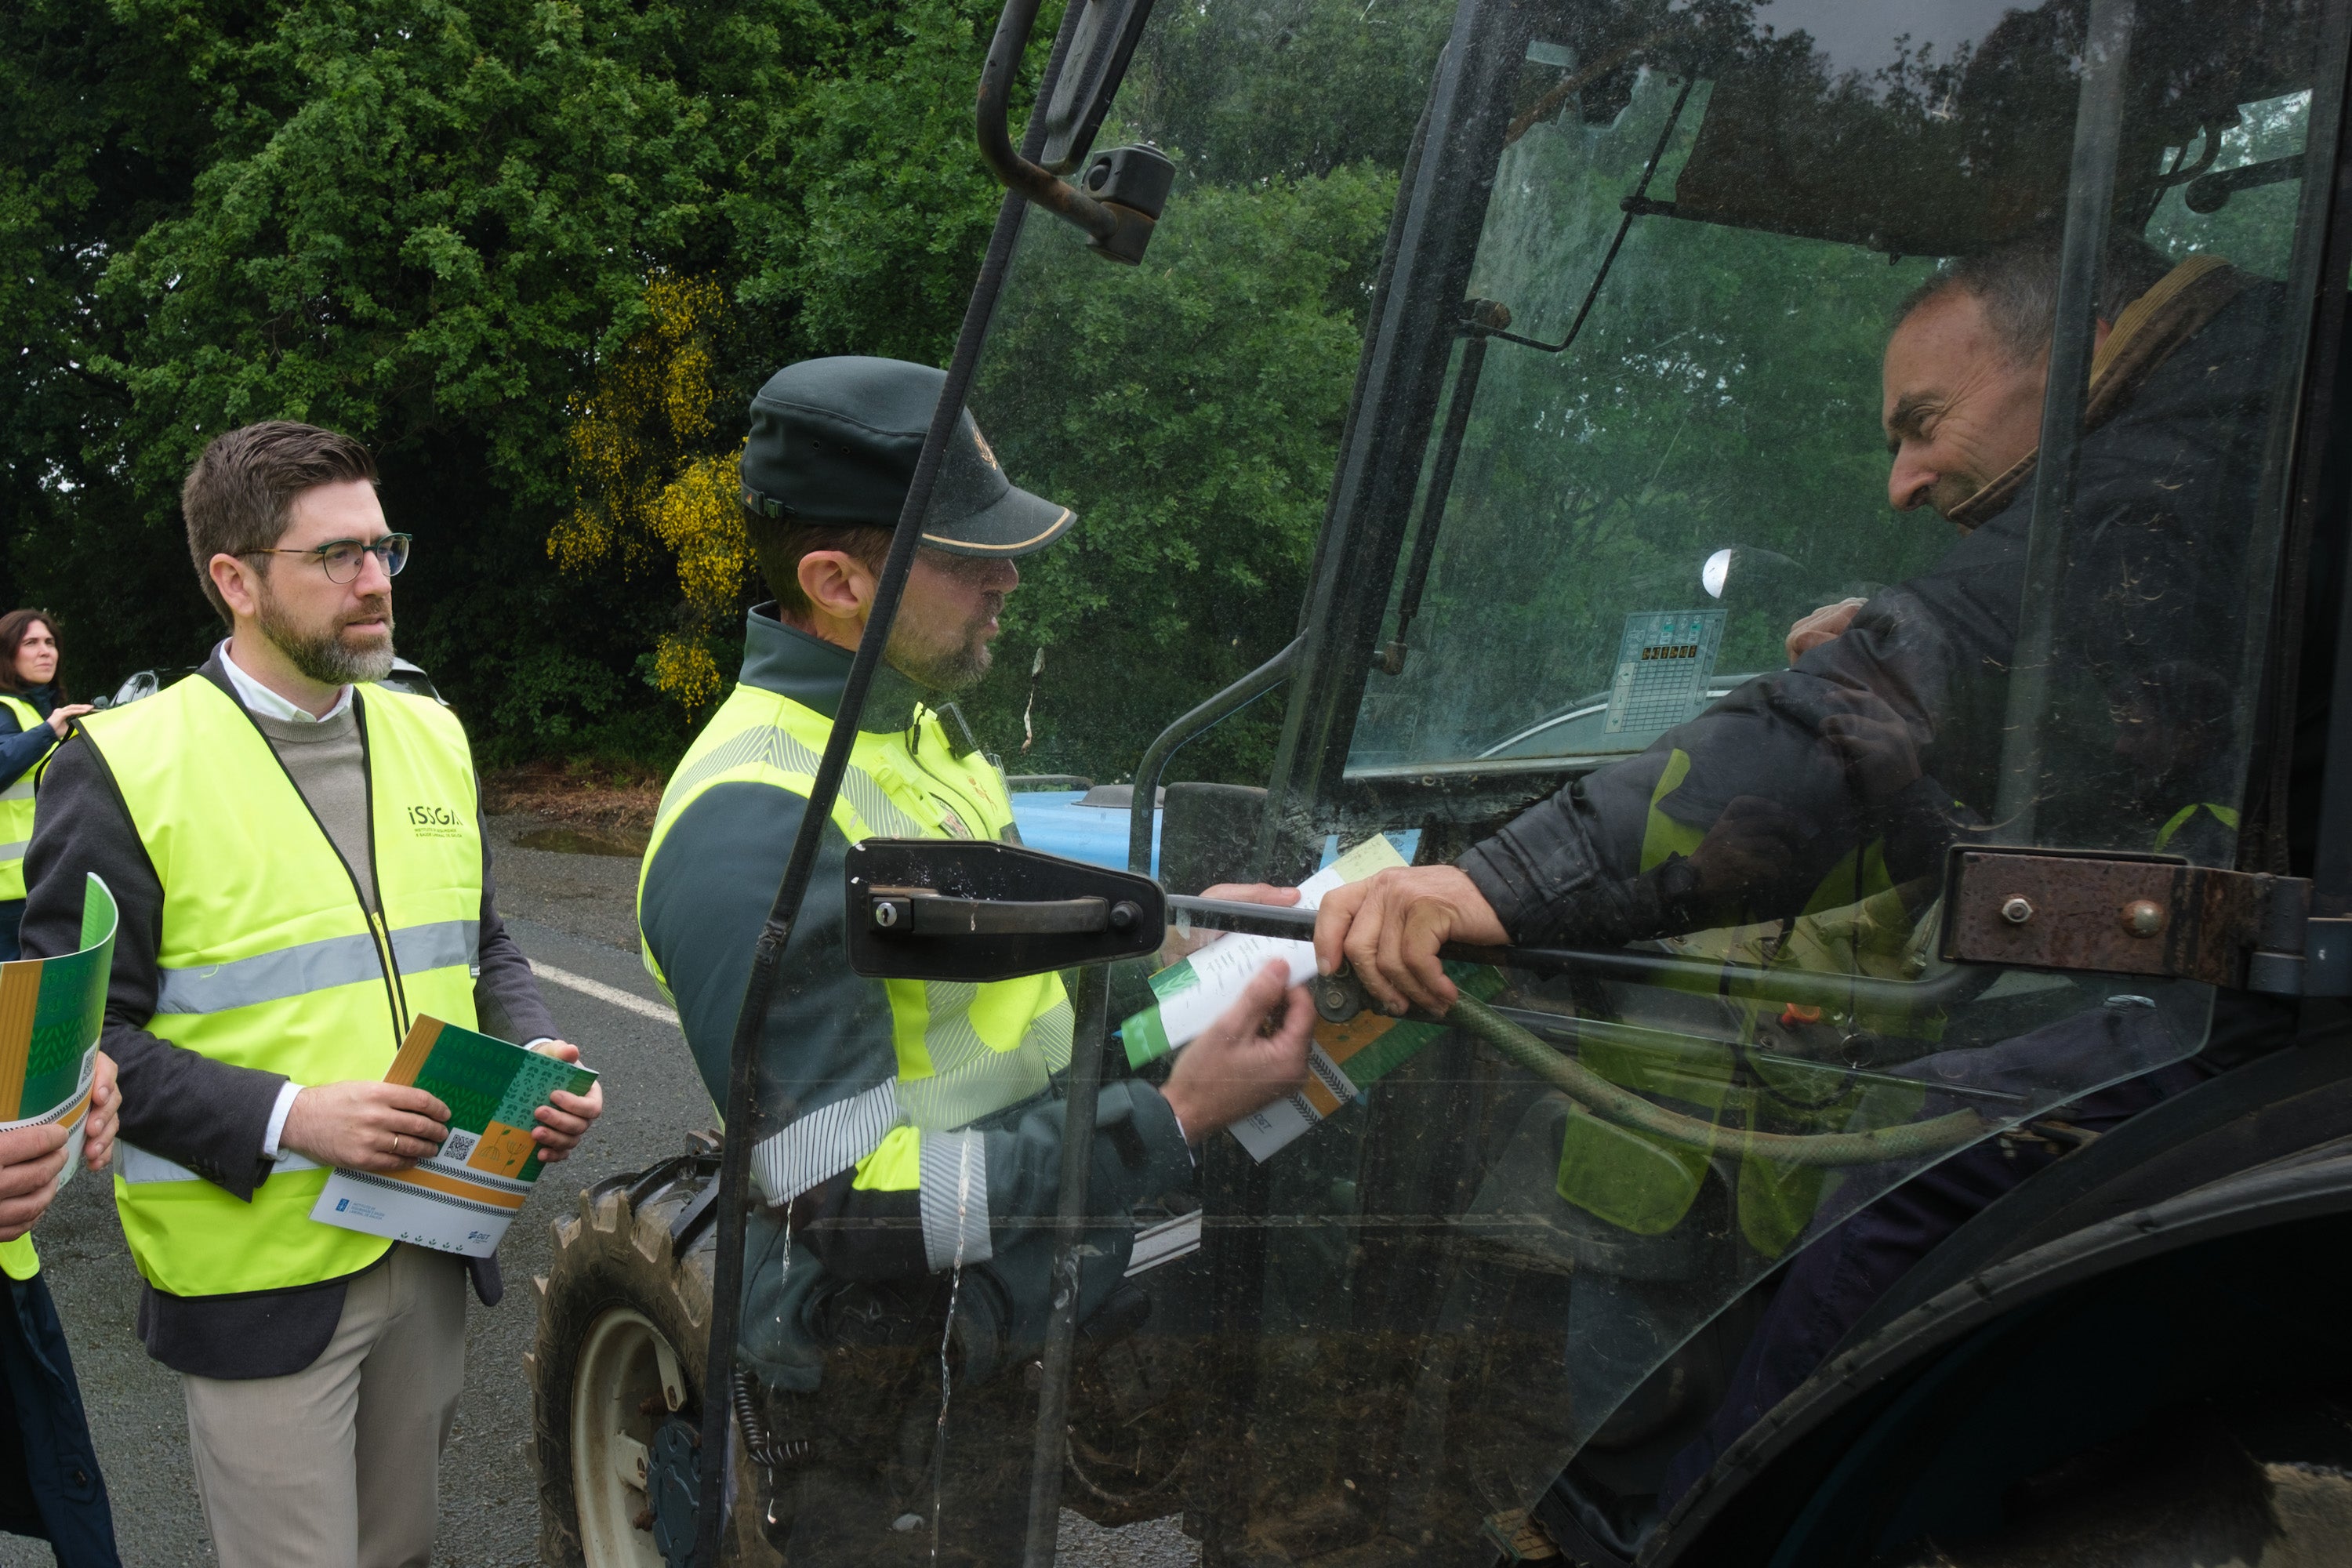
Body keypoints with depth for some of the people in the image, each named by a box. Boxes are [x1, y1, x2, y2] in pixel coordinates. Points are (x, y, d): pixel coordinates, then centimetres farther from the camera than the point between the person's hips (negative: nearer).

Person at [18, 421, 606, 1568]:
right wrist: (289, 1118, -23)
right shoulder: (124, 770, -11)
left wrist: (532, 1054, -3)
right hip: (259, 1277, -5)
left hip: (429, 1246, 6)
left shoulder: (430, 734, 8)